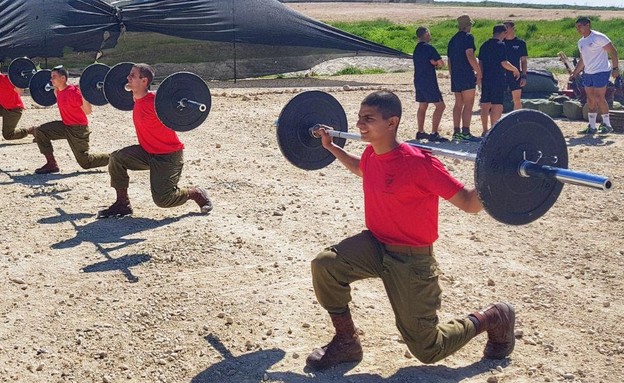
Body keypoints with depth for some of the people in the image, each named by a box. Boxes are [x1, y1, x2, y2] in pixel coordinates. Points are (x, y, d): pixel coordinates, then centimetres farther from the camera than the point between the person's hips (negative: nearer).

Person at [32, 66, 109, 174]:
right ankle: (51, 164, -2)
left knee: (85, 162, -1)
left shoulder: (73, 92, -23)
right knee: (40, 131, -5)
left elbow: (88, 111, -27)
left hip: (79, 129, -8)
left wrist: (83, 94, -35)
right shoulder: (59, 91, 2)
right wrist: (55, 92, 14)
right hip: (66, 125, 8)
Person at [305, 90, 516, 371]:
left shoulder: (419, 163, -26)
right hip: (375, 244, 6)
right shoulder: (371, 155, -4)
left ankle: (495, 318, 25)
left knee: (427, 349, -1)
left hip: (411, 258, -6)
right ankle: (346, 342, 2)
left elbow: (469, 204, -22)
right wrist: (330, 146, 24)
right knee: (325, 265, -21)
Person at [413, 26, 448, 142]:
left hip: (418, 80, 9)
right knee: (440, 106, -8)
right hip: (429, 82, -9)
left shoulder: (417, 49, 13)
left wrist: (435, 64, -4)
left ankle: (420, 132, 18)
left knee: (422, 106, 15)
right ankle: (434, 133, -15)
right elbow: (441, 63, -12)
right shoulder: (429, 48, -14)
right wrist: (438, 64, 7)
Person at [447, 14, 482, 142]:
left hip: (455, 76, 8)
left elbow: (449, 60, 20)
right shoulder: (468, 37, -7)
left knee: (458, 104, 11)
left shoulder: (453, 39, 17)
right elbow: (470, 56, -18)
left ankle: (456, 132, 10)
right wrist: (479, 72, -14)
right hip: (467, 75, -8)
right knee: (468, 104, -8)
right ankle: (465, 133, -13)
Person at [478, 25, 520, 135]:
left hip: (485, 79, 7)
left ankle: (485, 131, 14)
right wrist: (515, 70, -1)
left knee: (485, 105, 9)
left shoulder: (484, 45, 11)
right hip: (497, 80, -7)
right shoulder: (500, 45, -10)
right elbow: (504, 63, -15)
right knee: (496, 106, -4)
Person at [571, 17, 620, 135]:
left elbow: (613, 51, -9)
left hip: (601, 72, -8)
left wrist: (615, 68, -15)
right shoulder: (581, 42, 13)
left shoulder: (598, 37, -11)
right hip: (588, 73, 8)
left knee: (599, 98, -7)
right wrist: (574, 74, 20)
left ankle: (607, 125, 5)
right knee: (590, 100, 7)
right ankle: (592, 127, 13)